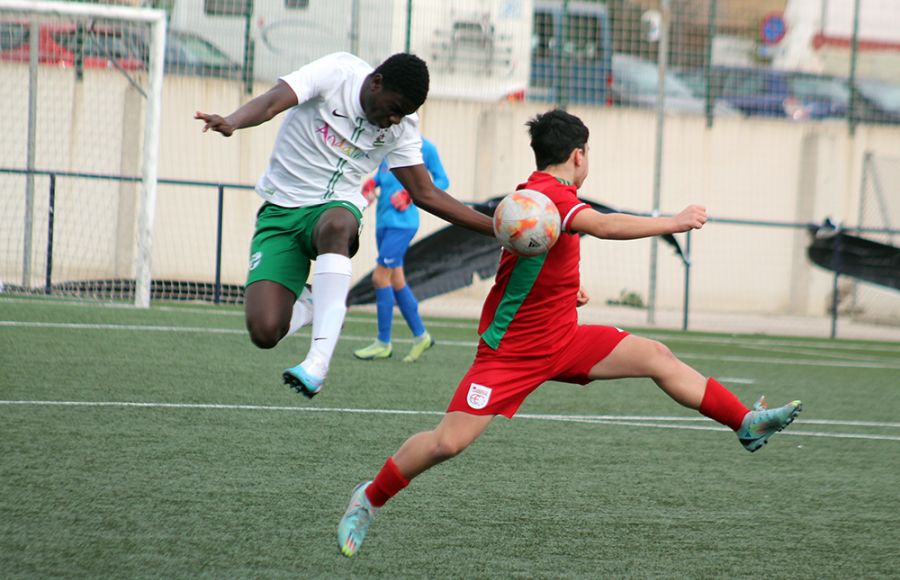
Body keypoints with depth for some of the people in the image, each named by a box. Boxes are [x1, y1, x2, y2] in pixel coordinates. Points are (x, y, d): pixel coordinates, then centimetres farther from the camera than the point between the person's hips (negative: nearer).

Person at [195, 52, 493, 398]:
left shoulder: (402, 128, 2)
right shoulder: (336, 73, -13)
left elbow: (425, 194, 10)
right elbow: (273, 101, -26)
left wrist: (495, 228, 2)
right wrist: (231, 123, -48)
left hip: (336, 210, 2)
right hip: (280, 212, -2)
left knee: (335, 226, -40)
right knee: (264, 332, -19)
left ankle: (318, 361, -44)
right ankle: (308, 306, 21)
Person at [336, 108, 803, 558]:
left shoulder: (546, 192, 8)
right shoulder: (547, 193, -23)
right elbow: (605, 226, -39)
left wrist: (567, 290, 14)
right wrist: (675, 222, -32)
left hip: (562, 341, 9)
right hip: (513, 351, -9)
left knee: (656, 357, 2)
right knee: (448, 442, -12)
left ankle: (746, 424, 10)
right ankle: (369, 500, 9)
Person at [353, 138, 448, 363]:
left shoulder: (424, 147, -7)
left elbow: (442, 181, -3)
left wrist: (412, 194, -16)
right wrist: (372, 184, 2)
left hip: (402, 222, -7)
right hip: (383, 220, 7)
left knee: (380, 276, -10)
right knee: (396, 281, 11)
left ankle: (383, 343, 0)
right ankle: (420, 336, 24)